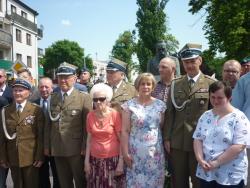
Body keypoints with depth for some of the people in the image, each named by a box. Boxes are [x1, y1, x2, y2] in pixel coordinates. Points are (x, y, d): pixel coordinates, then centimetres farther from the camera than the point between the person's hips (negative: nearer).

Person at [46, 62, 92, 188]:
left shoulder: (84, 98, -5)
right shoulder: (53, 98, 11)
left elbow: (87, 125, -8)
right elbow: (49, 123, 12)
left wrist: (85, 147, -11)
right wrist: (47, 145, 9)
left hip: (76, 149, -4)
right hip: (57, 149, 5)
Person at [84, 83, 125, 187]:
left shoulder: (115, 114, -9)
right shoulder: (90, 116, 1)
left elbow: (121, 139, -8)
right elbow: (89, 139, 7)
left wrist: (121, 162, -11)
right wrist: (87, 160, 5)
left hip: (112, 159, -3)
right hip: (95, 160, 3)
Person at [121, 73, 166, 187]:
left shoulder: (160, 105, 3)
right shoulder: (129, 105, -2)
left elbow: (163, 128, 8)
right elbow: (125, 131, -3)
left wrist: (165, 145, 2)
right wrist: (125, 153, -6)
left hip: (155, 152, 2)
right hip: (135, 152, -1)